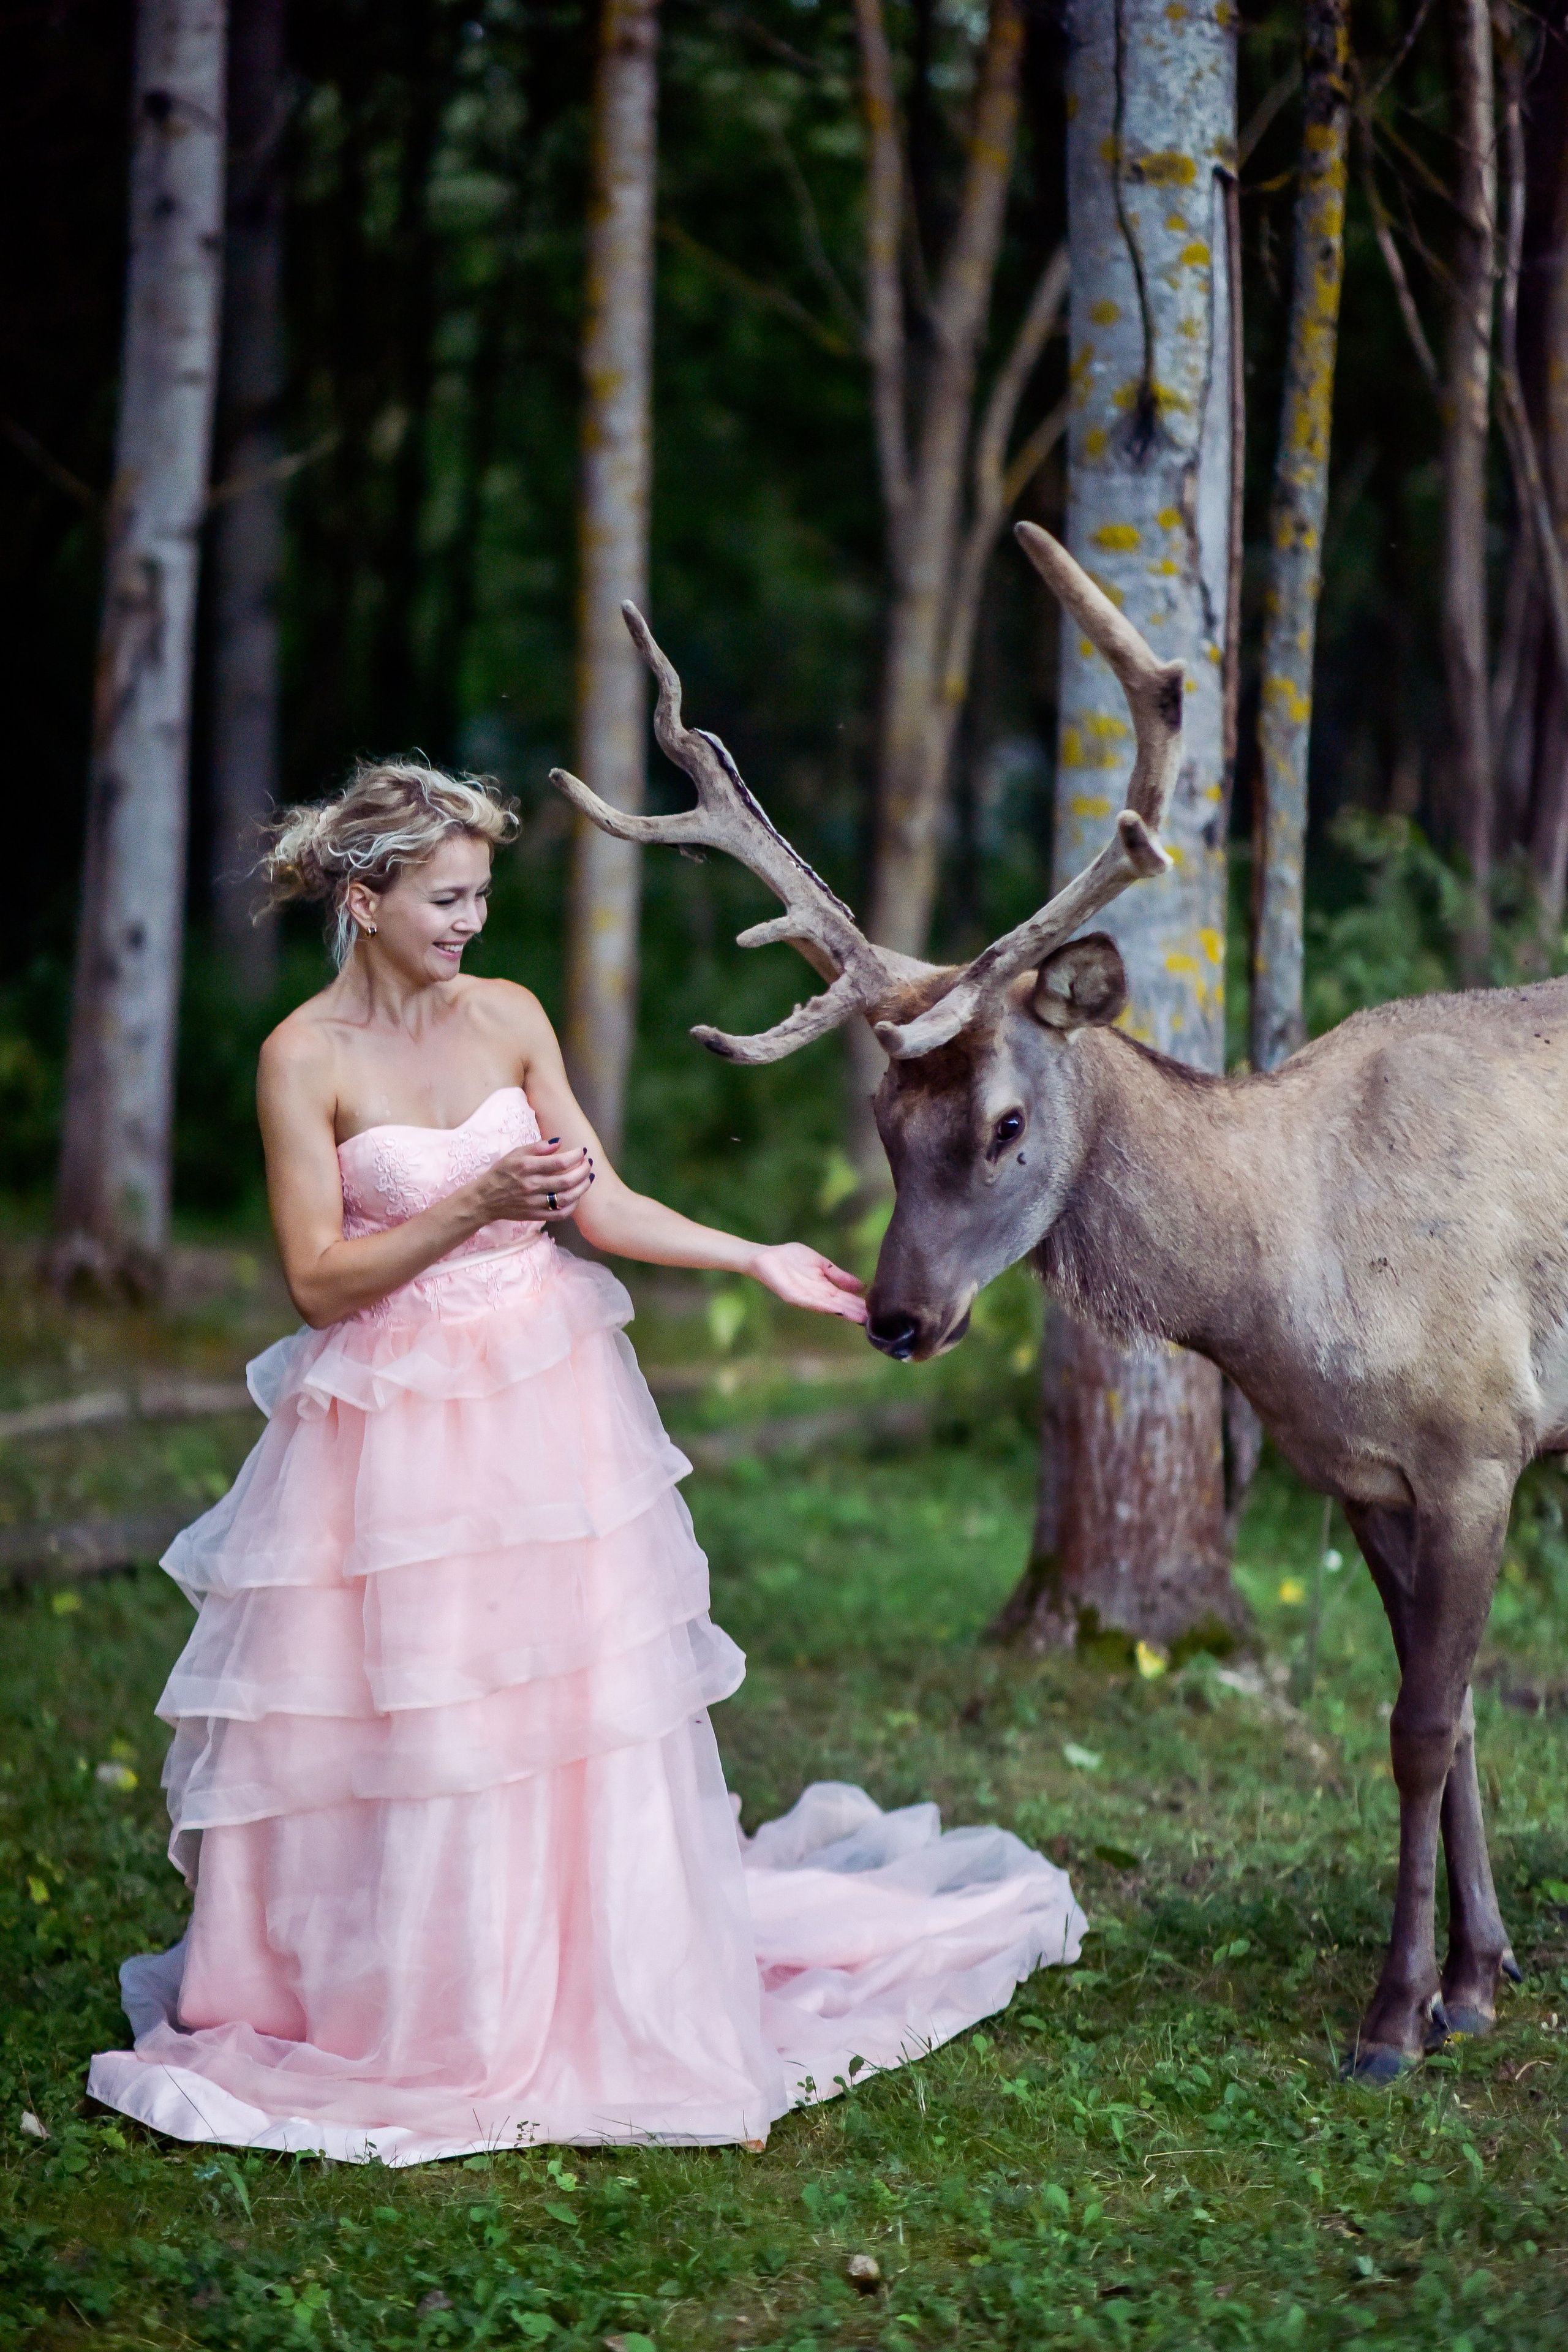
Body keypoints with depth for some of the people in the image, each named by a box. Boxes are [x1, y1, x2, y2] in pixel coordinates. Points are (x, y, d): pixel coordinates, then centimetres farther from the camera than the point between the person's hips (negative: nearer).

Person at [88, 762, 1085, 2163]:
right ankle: (396, 2021, 19)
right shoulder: (306, 1058, -9)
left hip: (546, 1404, 4)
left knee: (585, 1707, 5)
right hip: (392, 1424, -3)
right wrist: (474, 1207, -22)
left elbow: (604, 1205, 5)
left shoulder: (509, 1019, 3)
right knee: (391, 1721, 1)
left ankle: (605, 2007, 20)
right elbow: (319, 1279, -11)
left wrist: (761, 1260, -4)